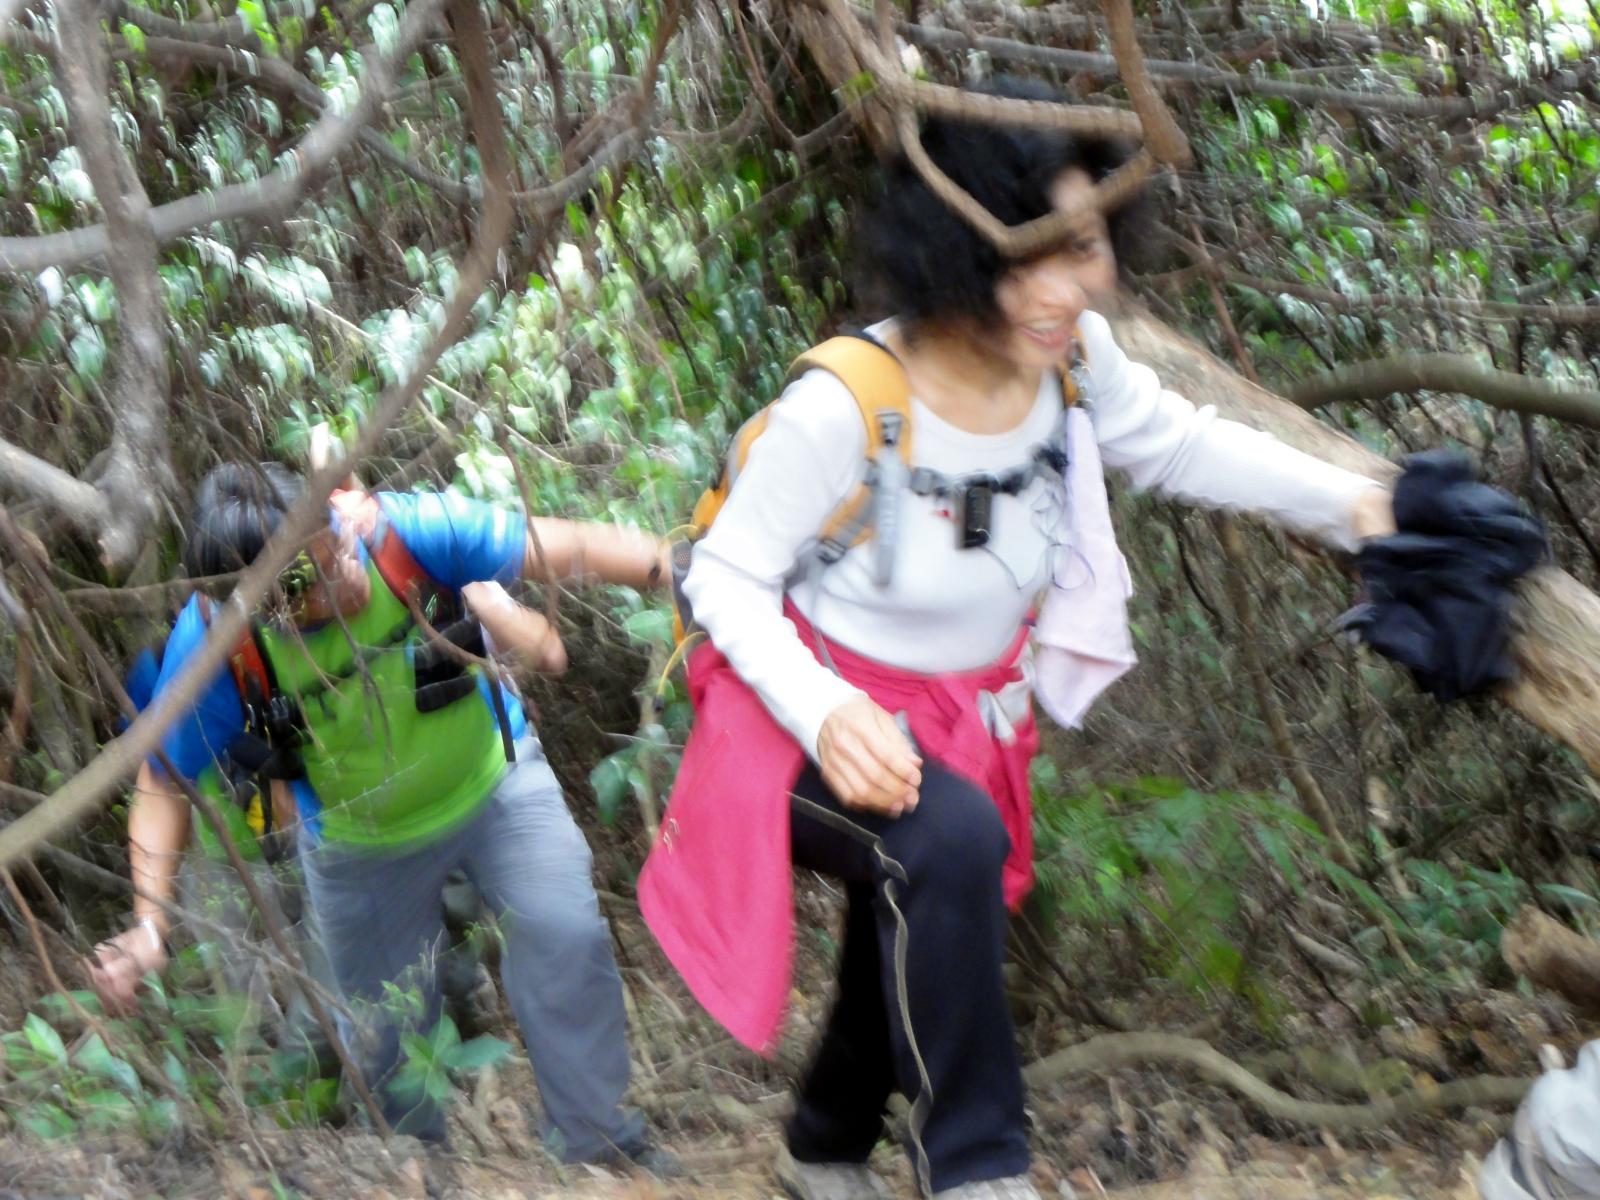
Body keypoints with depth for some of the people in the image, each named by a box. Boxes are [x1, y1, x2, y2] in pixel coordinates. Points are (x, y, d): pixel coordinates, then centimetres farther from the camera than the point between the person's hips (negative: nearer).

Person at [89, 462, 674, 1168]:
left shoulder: (405, 529, -32)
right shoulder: (213, 645, -31)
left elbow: (571, 549, -26)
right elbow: (164, 785, -18)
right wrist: (149, 925, -26)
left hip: (492, 776, 0)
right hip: (361, 842, 0)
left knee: (565, 936, -13)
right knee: (386, 1022, 13)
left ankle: (597, 1141, 9)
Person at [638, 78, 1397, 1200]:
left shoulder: (1075, 358, -15)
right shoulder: (842, 406, -32)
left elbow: (1177, 441, 4)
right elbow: (727, 578, -21)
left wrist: (1348, 500, -7)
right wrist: (825, 715, -38)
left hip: (963, 718, 7)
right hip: (819, 714, -7)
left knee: (912, 941, 22)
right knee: (953, 846, -36)